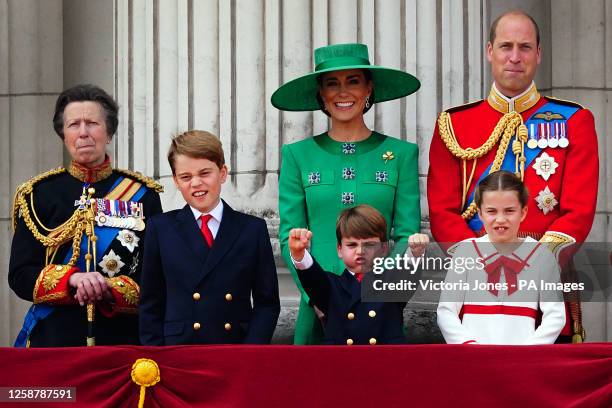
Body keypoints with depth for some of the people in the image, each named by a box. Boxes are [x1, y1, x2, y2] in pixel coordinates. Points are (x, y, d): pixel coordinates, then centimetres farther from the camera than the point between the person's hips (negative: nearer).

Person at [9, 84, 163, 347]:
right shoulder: (38, 194, 7)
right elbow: (20, 275, 1)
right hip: (55, 339, 0)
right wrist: (72, 279, -16)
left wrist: (109, 290, -15)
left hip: (124, 337, 0)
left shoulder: (142, 194, 6)